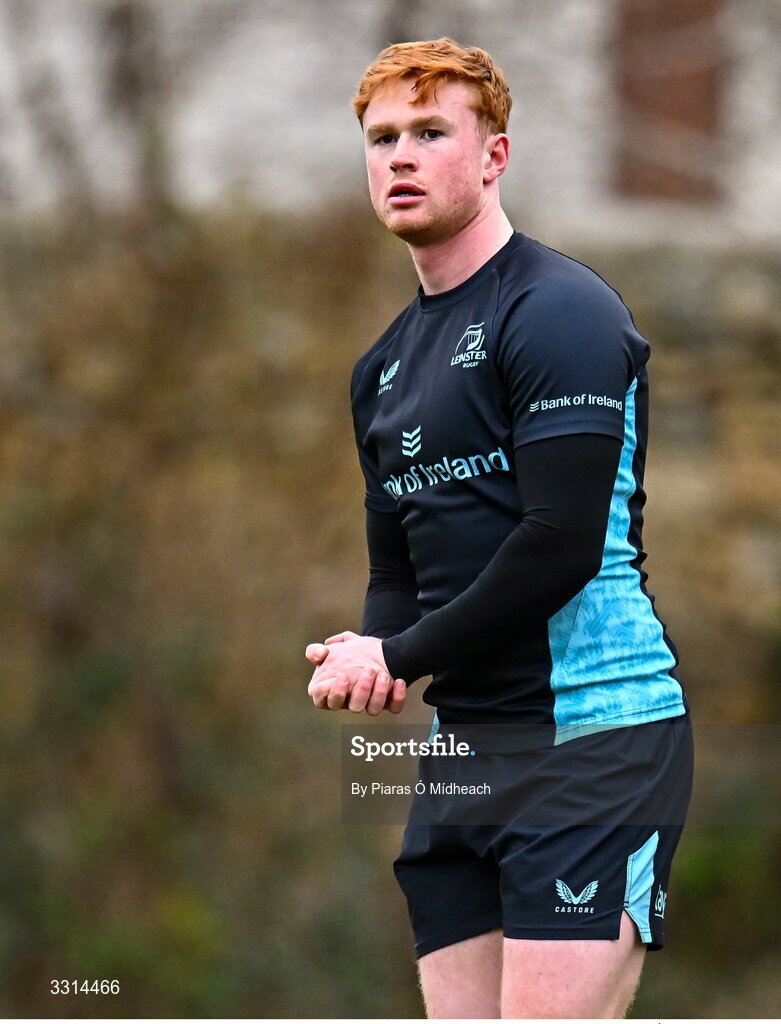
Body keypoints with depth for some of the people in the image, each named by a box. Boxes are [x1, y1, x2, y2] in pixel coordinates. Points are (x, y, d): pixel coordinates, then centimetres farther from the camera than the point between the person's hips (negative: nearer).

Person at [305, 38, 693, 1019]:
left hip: (593, 726, -8)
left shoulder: (559, 309, -9)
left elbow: (563, 547, -17)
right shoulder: (385, 366, 19)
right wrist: (368, 657, -2)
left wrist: (400, 657, -9)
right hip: (459, 743, 8)